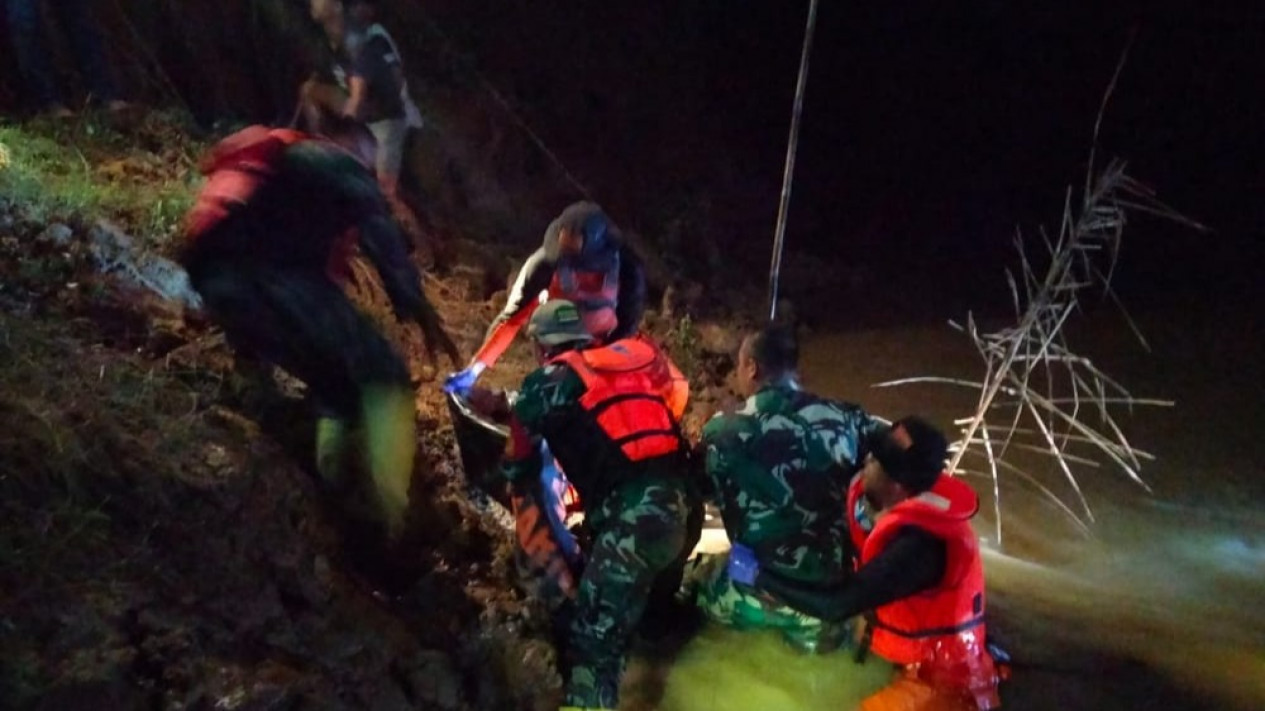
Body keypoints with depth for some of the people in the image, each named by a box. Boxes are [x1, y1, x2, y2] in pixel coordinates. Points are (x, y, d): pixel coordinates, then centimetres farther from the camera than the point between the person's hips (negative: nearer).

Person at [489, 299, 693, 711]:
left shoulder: (548, 382, 8)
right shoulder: (632, 360, 24)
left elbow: (519, 467, 18)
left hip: (633, 517, -7)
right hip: (678, 504, 7)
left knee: (591, 636, -10)